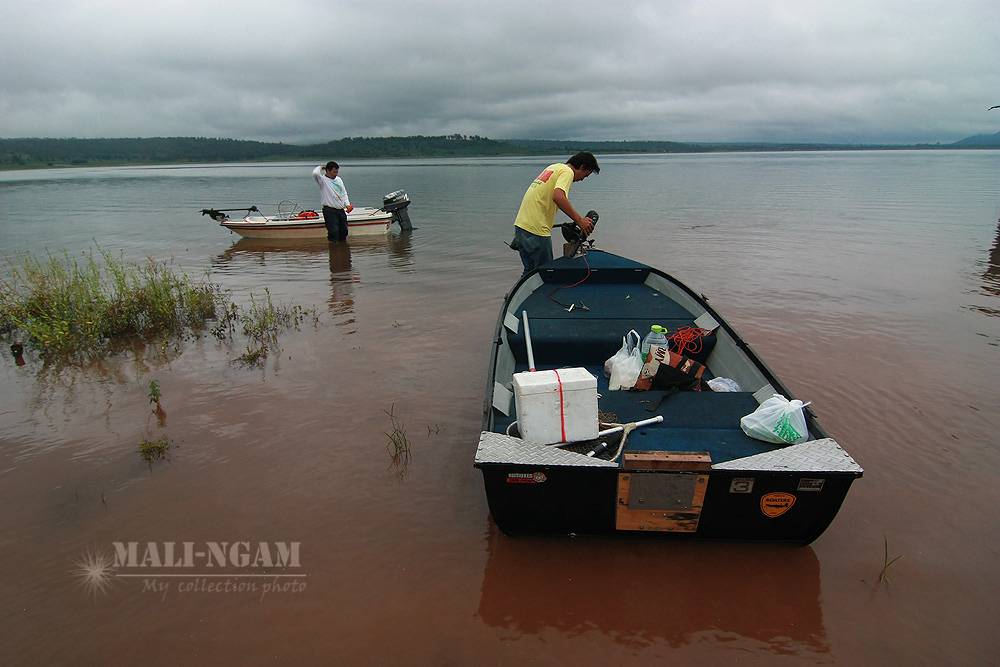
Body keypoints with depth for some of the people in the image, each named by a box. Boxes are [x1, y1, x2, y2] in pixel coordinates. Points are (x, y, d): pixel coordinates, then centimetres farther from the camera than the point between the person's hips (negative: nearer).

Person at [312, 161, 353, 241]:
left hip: (341, 210, 7)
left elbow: (344, 193, 22)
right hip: (330, 211, -7)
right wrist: (320, 167, -5)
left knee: (344, 231, 11)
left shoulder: (338, 179, 17)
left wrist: (347, 204, 6)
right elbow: (315, 173, -27)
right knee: (333, 232, -12)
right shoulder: (323, 180, -5)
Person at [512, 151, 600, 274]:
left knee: (530, 271, 18)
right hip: (536, 230, -9)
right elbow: (558, 197, -28)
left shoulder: (553, 167, 22)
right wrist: (579, 220, -27)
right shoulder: (567, 172, -8)